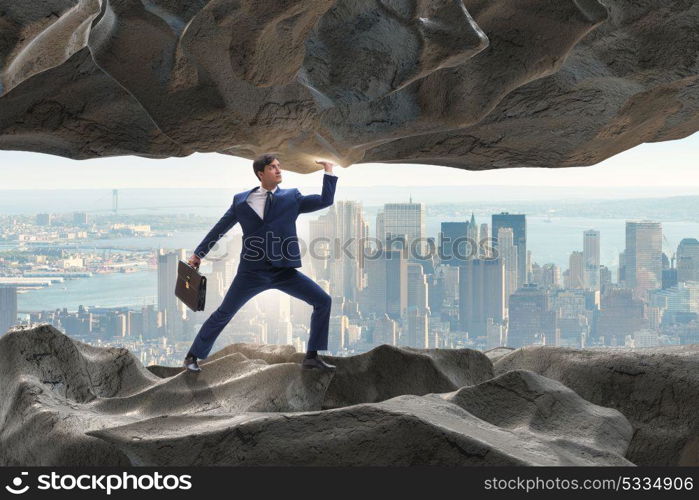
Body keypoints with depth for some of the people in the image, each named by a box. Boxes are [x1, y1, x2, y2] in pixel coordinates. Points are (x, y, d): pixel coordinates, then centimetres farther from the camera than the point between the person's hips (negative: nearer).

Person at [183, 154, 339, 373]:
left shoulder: (292, 198, 7)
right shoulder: (241, 200, 5)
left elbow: (326, 200, 2)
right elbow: (220, 228, 14)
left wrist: (328, 172, -2)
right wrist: (198, 253, 17)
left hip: (284, 271, 1)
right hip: (252, 271, -1)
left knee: (323, 301, -8)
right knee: (223, 314, 1)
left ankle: (311, 356, 2)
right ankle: (192, 356, 17)